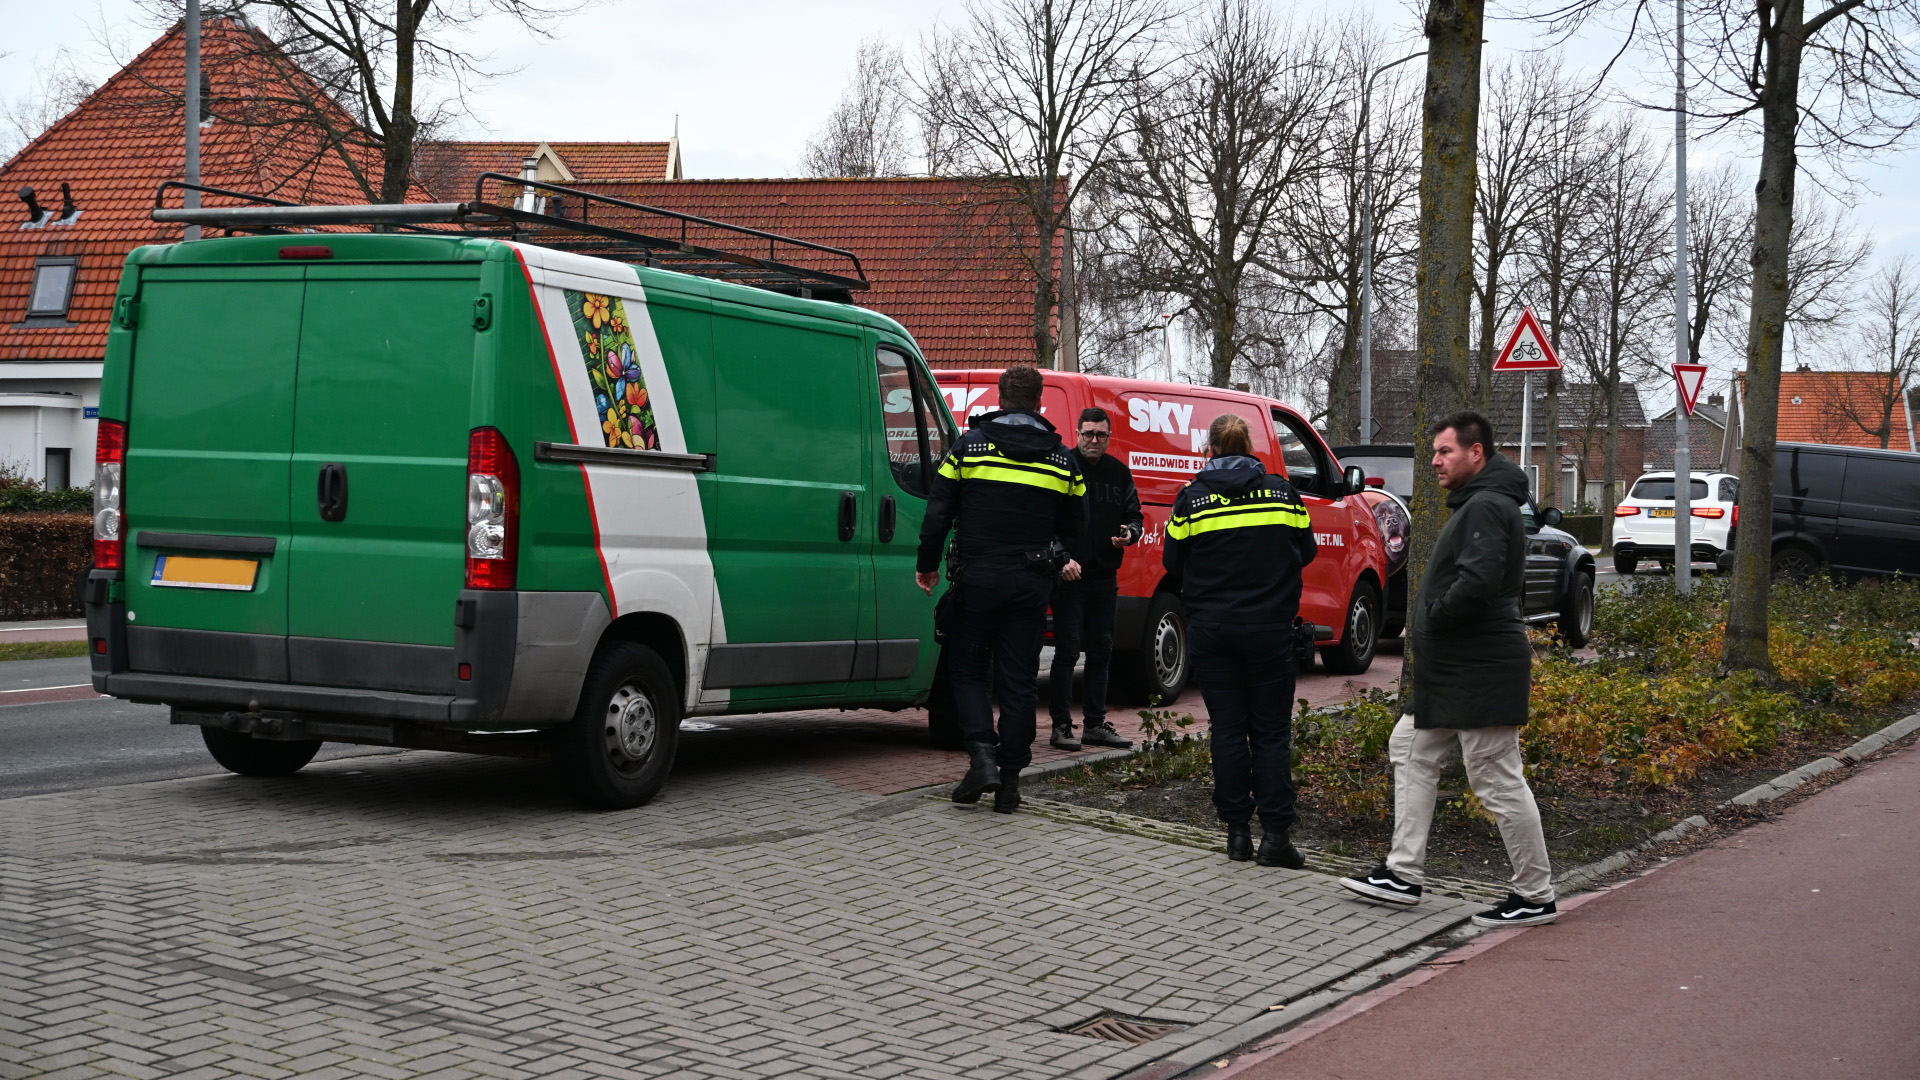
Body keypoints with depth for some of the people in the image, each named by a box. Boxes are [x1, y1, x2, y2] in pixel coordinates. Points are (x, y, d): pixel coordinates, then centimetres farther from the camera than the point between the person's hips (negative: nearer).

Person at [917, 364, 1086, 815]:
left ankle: (982, 755, -9)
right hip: (1030, 584, 2)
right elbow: (1075, 526, 12)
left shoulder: (969, 445, -2)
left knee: (967, 669, 11)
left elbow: (938, 512, -3)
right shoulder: (1061, 458, 5)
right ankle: (1010, 779, 6)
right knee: (1018, 680, 6)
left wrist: (927, 565, 8)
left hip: (977, 576, -2)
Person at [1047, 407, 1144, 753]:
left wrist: (1130, 533, -4)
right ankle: (1061, 725, 0)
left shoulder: (1120, 473, 11)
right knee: (1067, 650, -5)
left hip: (1105, 575, 6)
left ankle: (1095, 724, 19)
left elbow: (1134, 515, 19)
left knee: (1101, 651, 11)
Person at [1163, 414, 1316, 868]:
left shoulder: (1192, 498, -4)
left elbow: (1174, 562, 3)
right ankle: (1275, 832, -3)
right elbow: (1306, 552, 10)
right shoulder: (1281, 492, 0)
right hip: (1269, 626, 0)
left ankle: (1237, 831, 7)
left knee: (1228, 729, 7)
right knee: (1271, 731, 4)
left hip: (1212, 627, 0)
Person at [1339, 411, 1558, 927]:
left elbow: (1478, 582, -31)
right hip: (1455, 671, 12)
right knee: (1410, 749, 14)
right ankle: (1404, 874, 17)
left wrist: (1432, 614, -16)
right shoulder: (1476, 505, 18)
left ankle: (1536, 896, 2)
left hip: (1481, 673, -12)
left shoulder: (1487, 507, -17)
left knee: (1499, 781, -6)